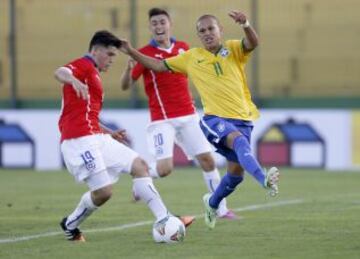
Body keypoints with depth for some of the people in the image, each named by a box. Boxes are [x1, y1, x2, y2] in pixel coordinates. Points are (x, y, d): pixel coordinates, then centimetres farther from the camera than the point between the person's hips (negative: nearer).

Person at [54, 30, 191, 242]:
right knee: (103, 191, -13)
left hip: (97, 138, 10)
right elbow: (60, 72, -27)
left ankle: (163, 219, -2)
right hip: (80, 140, -10)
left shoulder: (93, 75, 26)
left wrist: (109, 133, 26)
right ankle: (70, 225, 10)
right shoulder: (84, 66, -3)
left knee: (139, 165, 3)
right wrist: (74, 80, -50)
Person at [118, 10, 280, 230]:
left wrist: (245, 24, -36)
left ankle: (212, 203, 35)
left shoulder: (233, 49, 7)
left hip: (242, 119, 2)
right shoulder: (192, 57, 10)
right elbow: (159, 65, 18)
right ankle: (264, 179, -58)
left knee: (236, 172, 6)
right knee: (239, 140, -35)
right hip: (215, 119, -2)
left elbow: (253, 43, -15)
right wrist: (132, 52, 9)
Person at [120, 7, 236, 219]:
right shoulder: (145, 53, -7)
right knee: (165, 168, -16)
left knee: (207, 159, 1)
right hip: (162, 120, -4)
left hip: (188, 116, 4)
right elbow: (125, 86, -10)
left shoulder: (183, 48, 7)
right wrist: (129, 67, -30)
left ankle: (221, 208, 11)